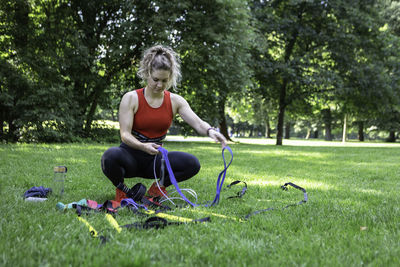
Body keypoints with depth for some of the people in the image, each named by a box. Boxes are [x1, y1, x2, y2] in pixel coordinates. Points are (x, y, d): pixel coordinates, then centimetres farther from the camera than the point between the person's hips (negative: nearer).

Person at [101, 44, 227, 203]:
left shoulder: (175, 101, 0)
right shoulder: (131, 98, -9)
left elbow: (197, 123, -13)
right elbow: (125, 134, -17)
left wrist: (210, 131, -37)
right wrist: (143, 147, -38)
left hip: (155, 158, 3)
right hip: (132, 155, -3)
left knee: (192, 164, -22)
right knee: (111, 156, -38)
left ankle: (158, 187, 4)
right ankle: (121, 189, -4)